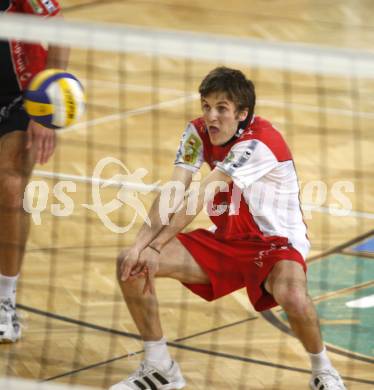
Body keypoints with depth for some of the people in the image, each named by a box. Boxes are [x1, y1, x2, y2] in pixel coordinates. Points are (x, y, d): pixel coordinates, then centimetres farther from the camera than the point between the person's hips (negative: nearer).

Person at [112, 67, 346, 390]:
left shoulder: (259, 142, -25)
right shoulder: (198, 132, -5)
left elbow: (200, 198, -28)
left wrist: (156, 246, -29)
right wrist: (142, 243, -29)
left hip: (275, 242, -6)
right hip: (225, 240, 7)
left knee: (294, 298, -40)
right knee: (131, 265, -10)